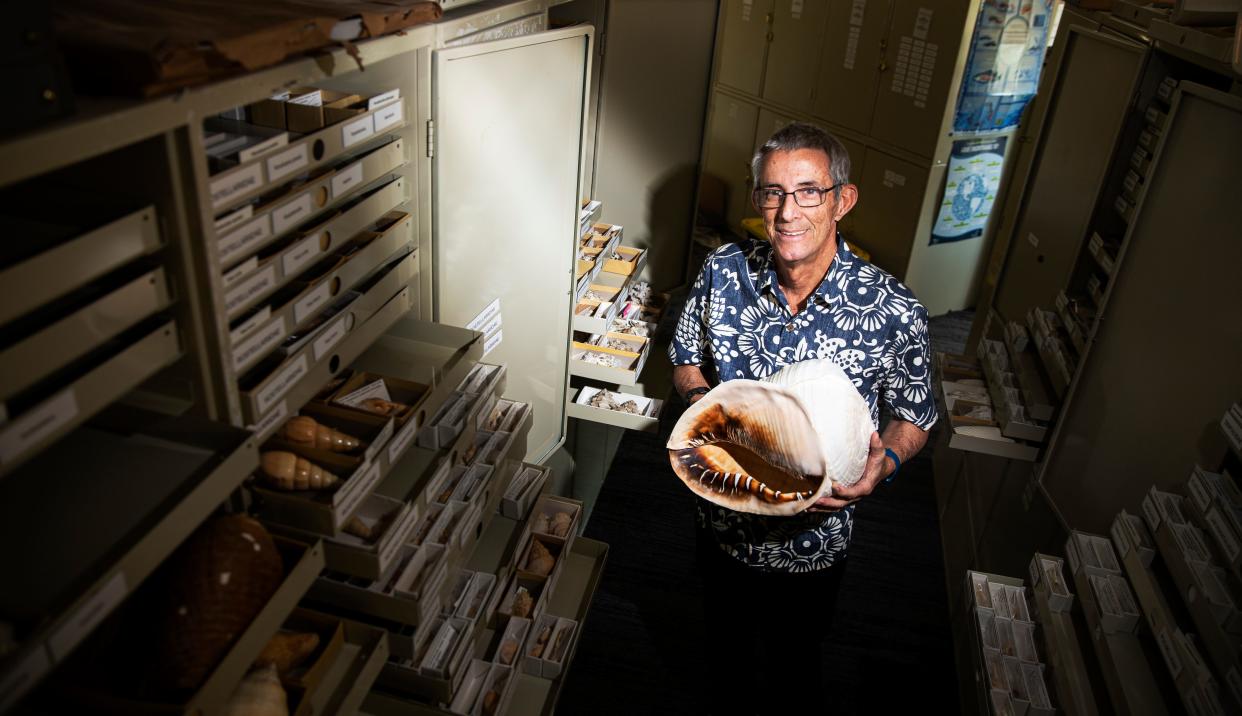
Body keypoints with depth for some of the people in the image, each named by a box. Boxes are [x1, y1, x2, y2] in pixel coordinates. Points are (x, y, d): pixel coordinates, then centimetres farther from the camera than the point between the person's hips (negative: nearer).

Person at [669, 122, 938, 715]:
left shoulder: (892, 312, -23)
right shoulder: (722, 272, -15)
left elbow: (915, 418, -7)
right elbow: (685, 358, 2)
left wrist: (885, 462, -28)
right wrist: (701, 397, -19)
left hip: (812, 540, -2)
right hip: (723, 519, 2)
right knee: (724, 643, 30)